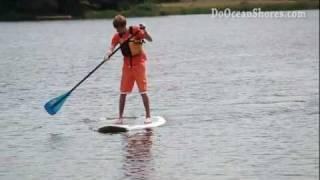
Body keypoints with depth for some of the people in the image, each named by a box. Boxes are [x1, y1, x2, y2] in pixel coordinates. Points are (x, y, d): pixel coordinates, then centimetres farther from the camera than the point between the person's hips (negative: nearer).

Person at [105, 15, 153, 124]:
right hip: (127, 65, 4)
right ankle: (120, 117, 10)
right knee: (123, 92, 3)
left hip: (139, 63, -4)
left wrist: (144, 30, -28)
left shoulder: (135, 31, -11)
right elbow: (112, 47, -13)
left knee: (143, 91, -3)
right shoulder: (117, 37, 0)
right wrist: (108, 54, -34)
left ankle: (148, 116, 5)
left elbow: (150, 40, -13)